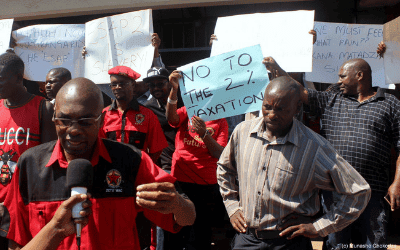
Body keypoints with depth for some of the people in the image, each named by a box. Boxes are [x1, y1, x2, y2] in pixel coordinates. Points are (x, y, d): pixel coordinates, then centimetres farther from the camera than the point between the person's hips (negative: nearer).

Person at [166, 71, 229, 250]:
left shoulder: (220, 122, 7)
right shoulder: (186, 112, 8)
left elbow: (219, 154, -4)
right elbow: (171, 117, -15)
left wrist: (204, 133, -19)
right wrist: (174, 89, -29)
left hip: (207, 184, 0)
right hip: (179, 180, 0)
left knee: (202, 232, 8)